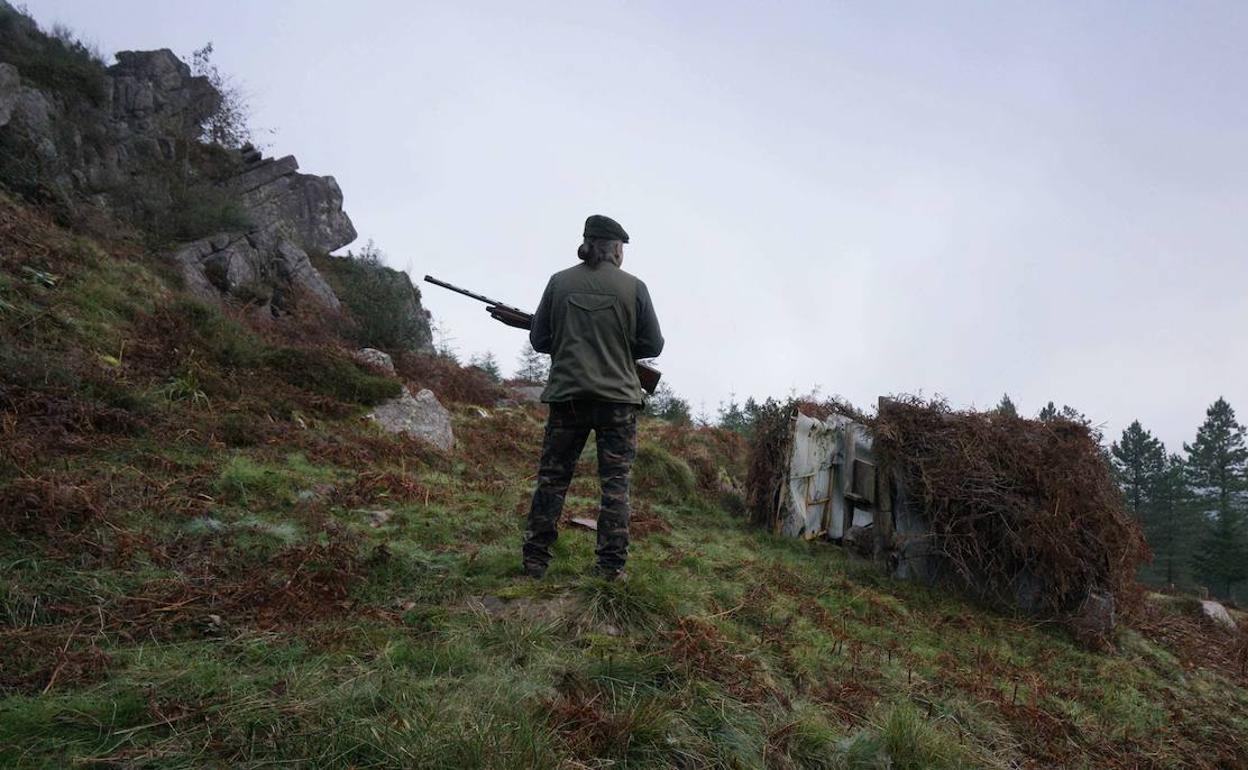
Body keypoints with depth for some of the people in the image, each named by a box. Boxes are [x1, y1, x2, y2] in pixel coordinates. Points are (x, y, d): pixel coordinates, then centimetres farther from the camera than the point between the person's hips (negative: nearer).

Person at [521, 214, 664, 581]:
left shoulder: (559, 282, 1)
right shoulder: (633, 287, -2)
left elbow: (539, 339, 4)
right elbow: (653, 345, 1)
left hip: (567, 394, 2)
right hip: (618, 397, -1)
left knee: (552, 478, 10)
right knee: (616, 482, 6)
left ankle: (535, 560, 12)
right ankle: (612, 565, 7)